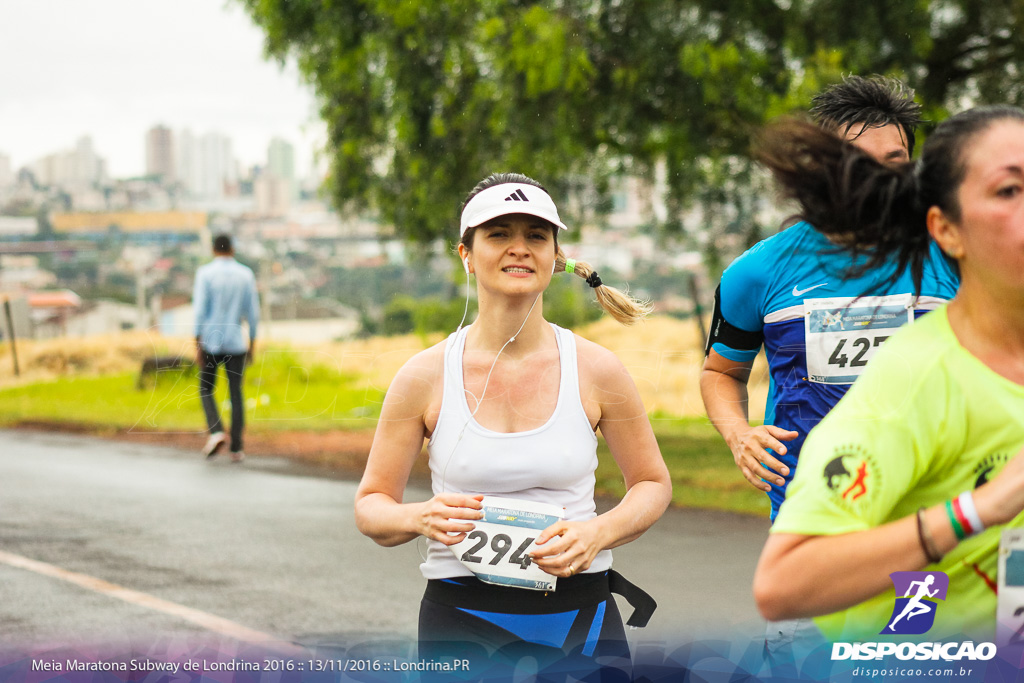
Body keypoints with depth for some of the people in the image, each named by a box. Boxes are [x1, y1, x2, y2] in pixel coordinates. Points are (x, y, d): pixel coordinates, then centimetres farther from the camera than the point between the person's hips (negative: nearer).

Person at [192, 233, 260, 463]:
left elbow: (200, 309, -11)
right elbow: (253, 311, 2)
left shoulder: (205, 273, -6)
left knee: (206, 390, 14)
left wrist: (197, 345, -8)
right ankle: (236, 448, 3)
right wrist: (252, 344, 11)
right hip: (236, 343, 2)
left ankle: (216, 431, -9)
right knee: (236, 394, 6)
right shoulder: (246, 274, 1)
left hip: (210, 342, -2)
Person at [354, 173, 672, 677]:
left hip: (579, 619, 1)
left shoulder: (596, 371, -1)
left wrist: (599, 533, -10)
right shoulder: (426, 376, -2)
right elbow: (370, 506, 4)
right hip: (460, 616, -1)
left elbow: (653, 484, 10)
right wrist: (420, 518, -19)